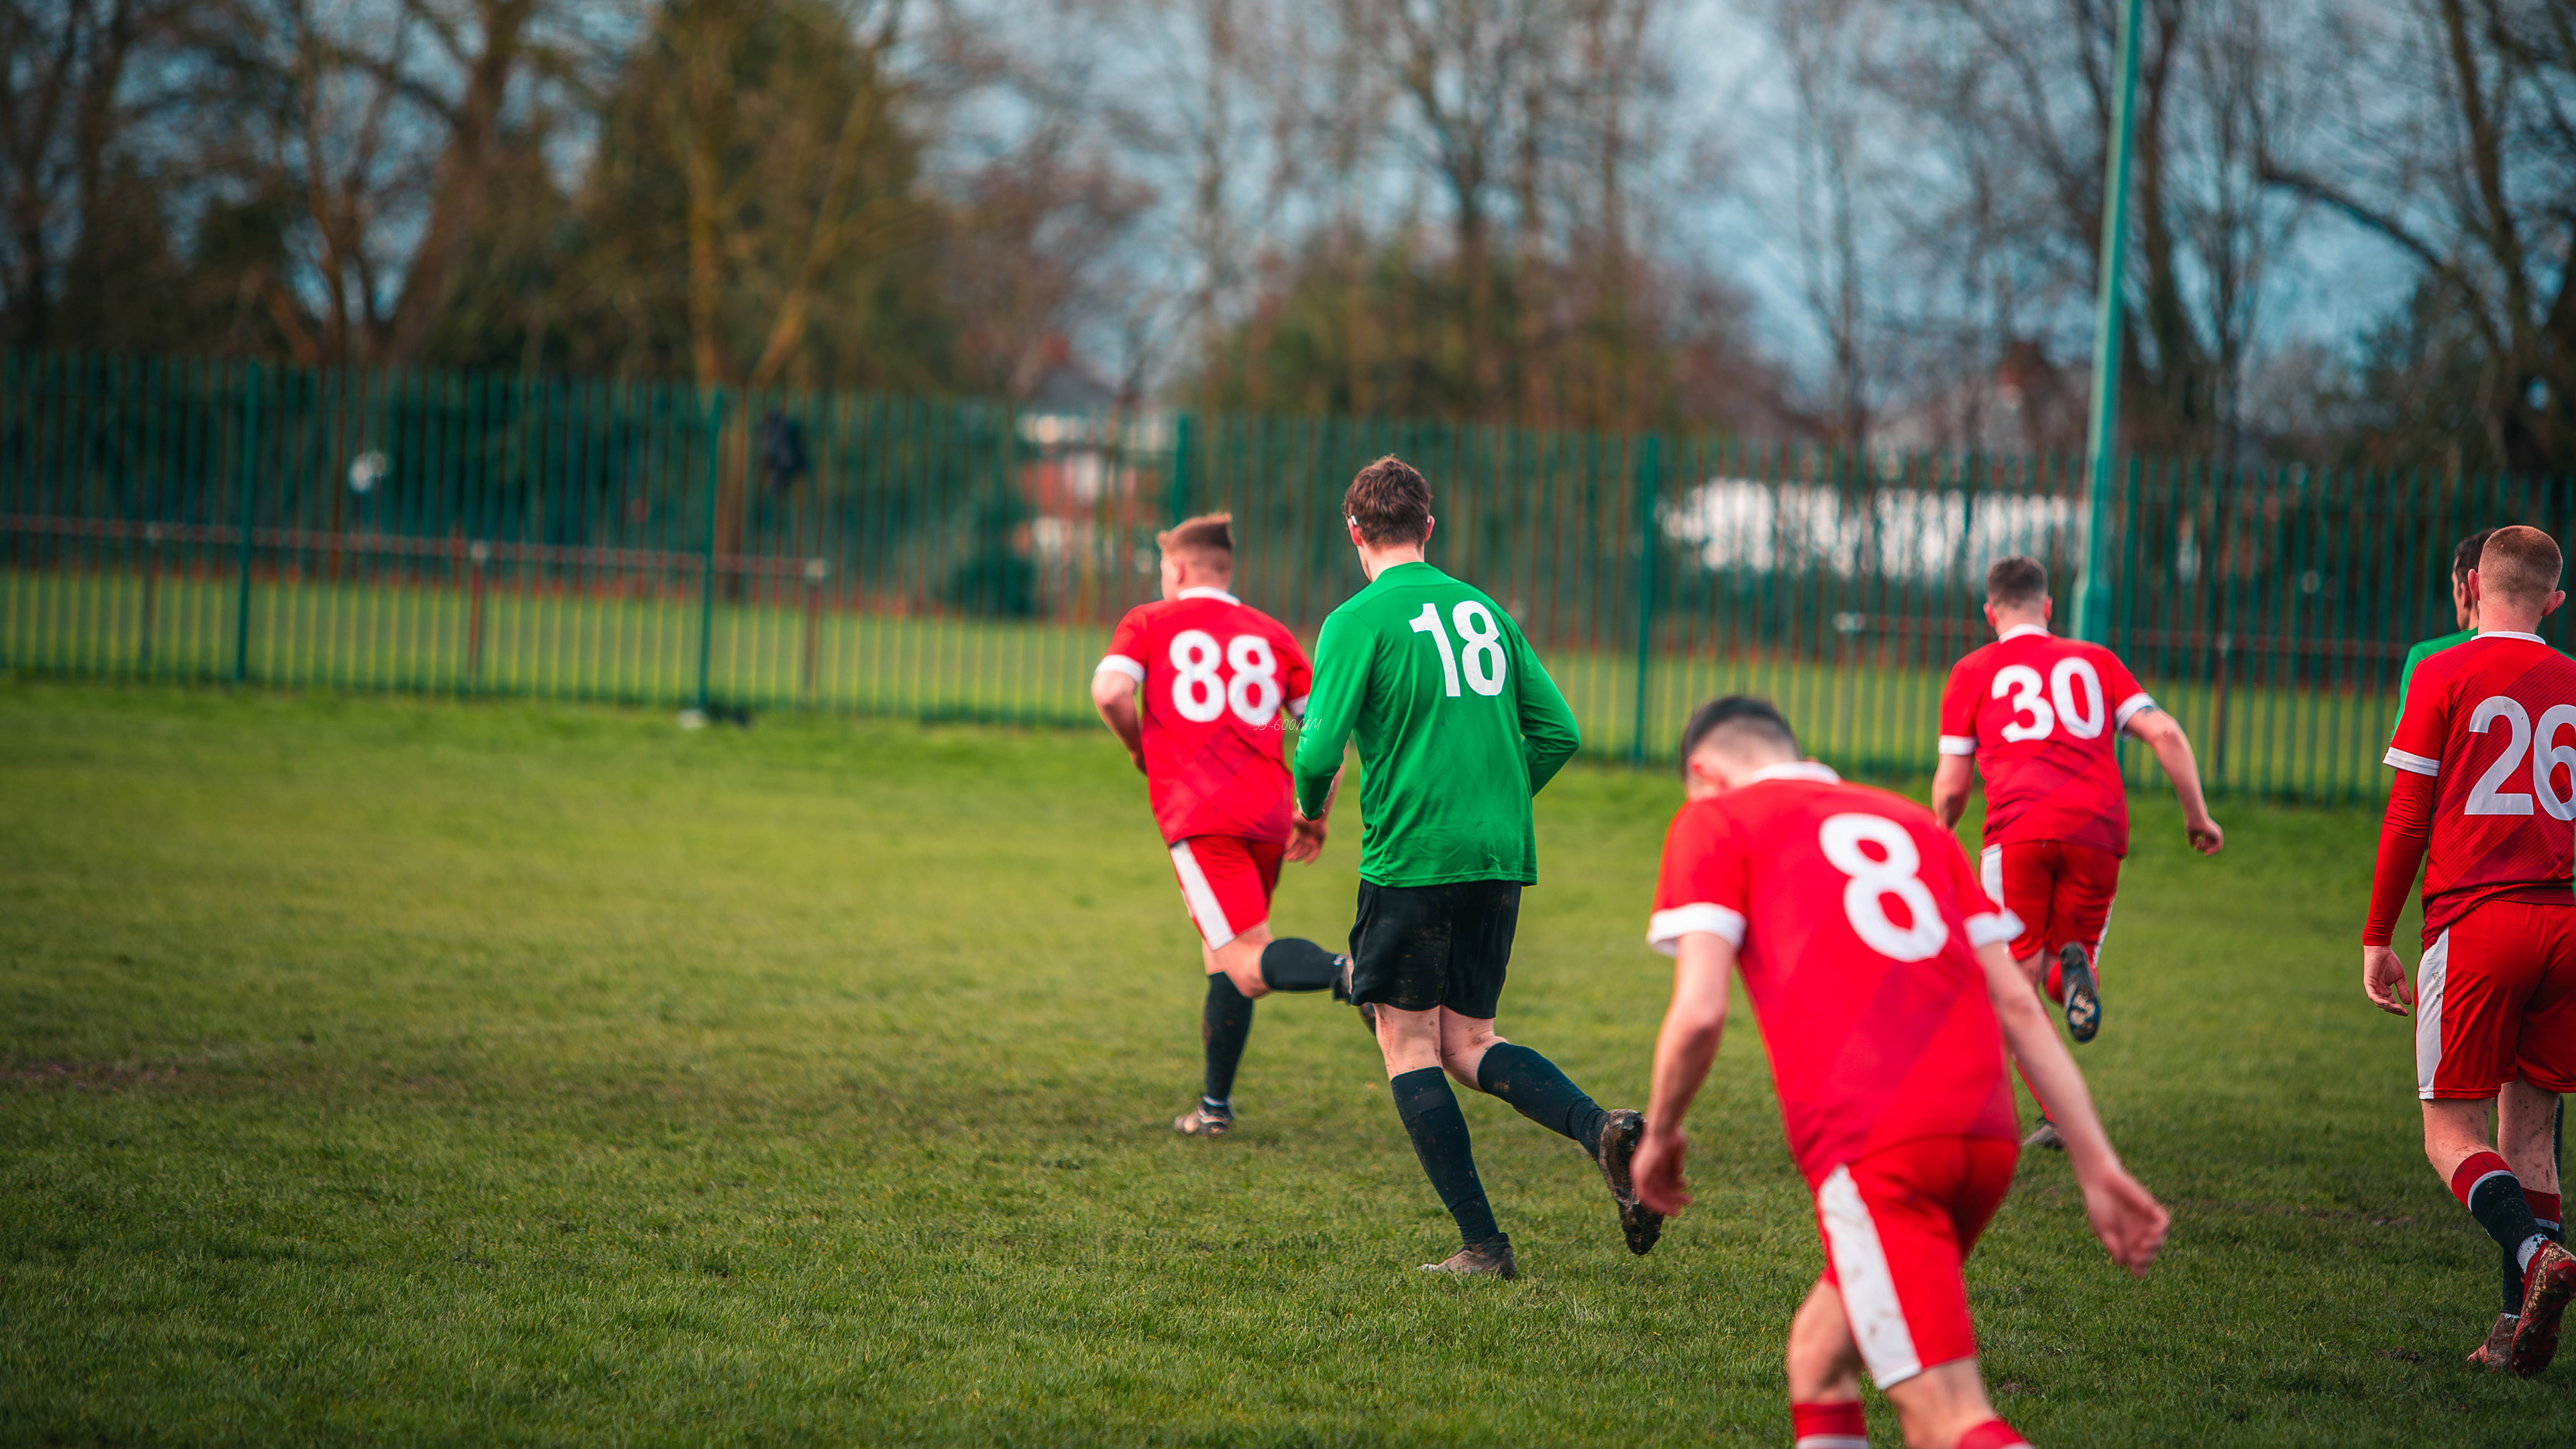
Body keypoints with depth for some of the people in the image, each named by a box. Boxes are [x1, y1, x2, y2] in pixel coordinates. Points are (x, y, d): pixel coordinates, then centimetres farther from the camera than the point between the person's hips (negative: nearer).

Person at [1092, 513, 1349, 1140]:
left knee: (1250, 968, -16)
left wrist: (1143, 752, 11)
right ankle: (1216, 1105, 24)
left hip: (1198, 812, -5)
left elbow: (1109, 692, -7)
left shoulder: (1149, 623, 12)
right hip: (1268, 816, 5)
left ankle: (1356, 972, -43)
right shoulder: (1270, 635, 20)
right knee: (1222, 954, 21)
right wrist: (1314, 816, 21)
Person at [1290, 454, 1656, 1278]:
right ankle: (1602, 1130, -14)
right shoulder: (1485, 611, 14)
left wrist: (1311, 806, 8)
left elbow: (1320, 746, -13)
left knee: (1407, 1042, 5)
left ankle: (1482, 1244, -2)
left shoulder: (1359, 621, -5)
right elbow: (1558, 731, 12)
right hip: (1501, 856, 6)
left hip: (1410, 860, -6)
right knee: (1468, 1041, 13)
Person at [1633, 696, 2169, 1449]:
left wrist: (1659, 1135, 18)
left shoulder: (1713, 822, 12)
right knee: (1820, 1354, 25)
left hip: (1871, 1143, -6)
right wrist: (2098, 1165, 16)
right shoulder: (1915, 824, 28)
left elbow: (1699, 1014, 0)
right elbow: (2018, 1005, 20)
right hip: (1986, 1133, 6)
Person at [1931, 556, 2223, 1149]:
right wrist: (2197, 815, 16)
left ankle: (2054, 1114, -17)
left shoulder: (1973, 672, 18)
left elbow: (1951, 788, 15)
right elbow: (2164, 733, 10)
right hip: (2098, 831, 2)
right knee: (2065, 976, 15)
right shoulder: (2095, 661, 23)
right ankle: (2074, 966, -23)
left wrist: (1941, 832, 35)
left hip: (2019, 830, -2)